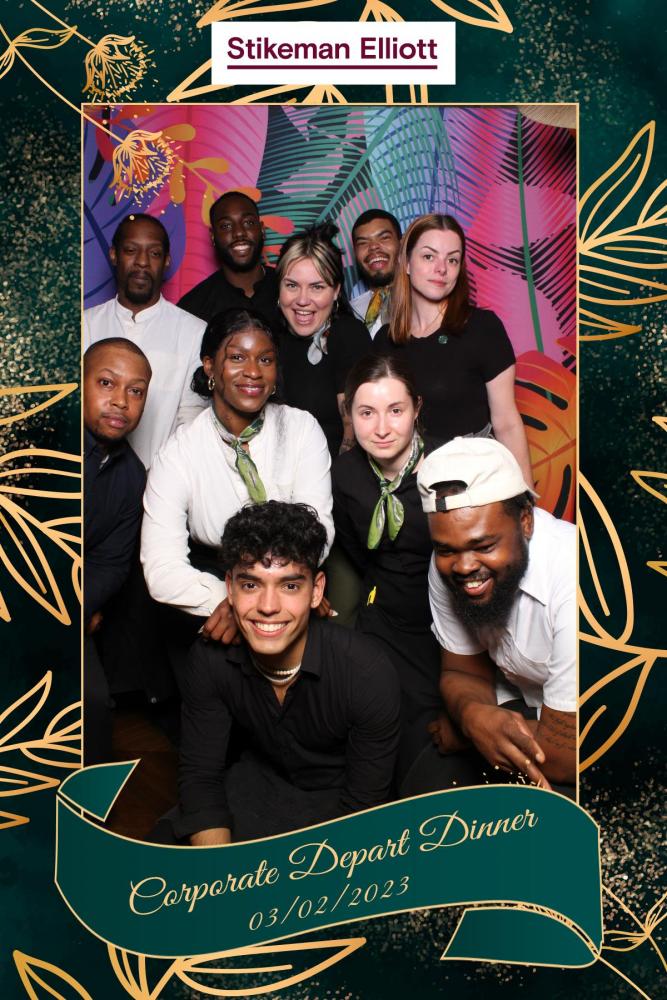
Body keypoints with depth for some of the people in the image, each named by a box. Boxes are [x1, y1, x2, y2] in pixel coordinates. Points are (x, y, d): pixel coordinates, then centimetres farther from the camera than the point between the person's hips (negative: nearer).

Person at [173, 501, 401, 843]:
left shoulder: (369, 674, -26)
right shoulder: (210, 658, -17)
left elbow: (363, 805, -18)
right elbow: (200, 774, -10)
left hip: (336, 799, -2)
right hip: (256, 782, 3)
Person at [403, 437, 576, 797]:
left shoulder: (569, 577, -35)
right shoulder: (447, 564, -14)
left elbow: (565, 757, -30)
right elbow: (464, 672, 0)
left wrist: (459, 731, -13)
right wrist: (474, 716, -25)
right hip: (519, 710, 5)